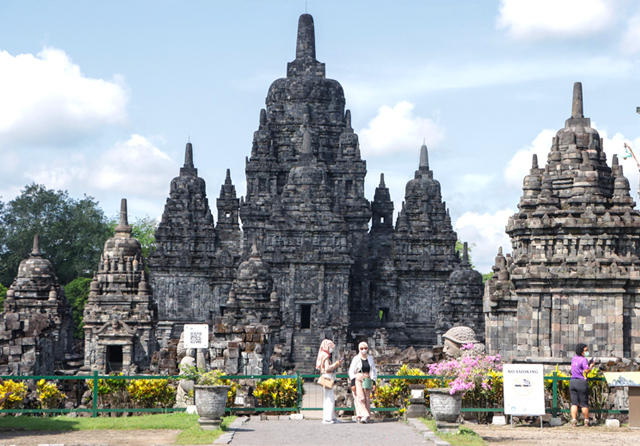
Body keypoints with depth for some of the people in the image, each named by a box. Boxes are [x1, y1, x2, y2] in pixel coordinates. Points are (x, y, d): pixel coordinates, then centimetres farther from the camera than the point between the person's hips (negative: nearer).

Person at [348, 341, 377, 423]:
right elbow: (351, 371, -1)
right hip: (358, 379, -4)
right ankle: (362, 416, -23)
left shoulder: (370, 358, 13)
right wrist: (352, 383, -9)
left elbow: (373, 371, 15)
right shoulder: (356, 359, 1)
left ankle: (367, 417, 1)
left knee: (367, 398, -2)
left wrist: (374, 383, 7)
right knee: (360, 397, -15)